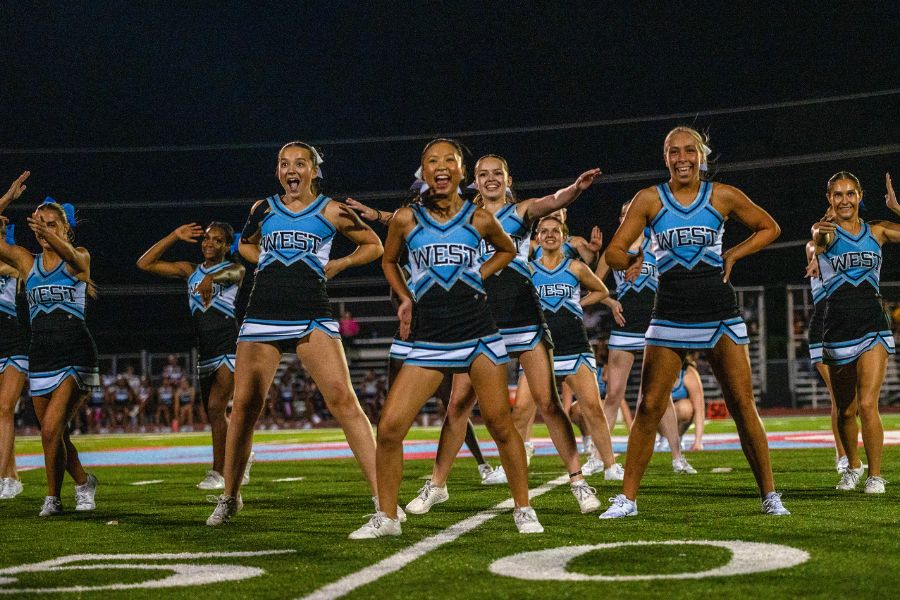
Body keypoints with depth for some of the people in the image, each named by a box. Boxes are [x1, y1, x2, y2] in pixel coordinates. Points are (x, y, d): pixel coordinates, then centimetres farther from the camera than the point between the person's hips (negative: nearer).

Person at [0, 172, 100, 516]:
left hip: (76, 355, -4)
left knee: (51, 428, -16)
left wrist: (52, 239, -46)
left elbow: (71, 254, -25)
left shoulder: (79, 259, 0)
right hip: (40, 356, 4)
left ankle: (53, 497, 0)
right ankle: (83, 482, 33)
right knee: (55, 434, 9)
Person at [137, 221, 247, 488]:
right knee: (213, 415, 10)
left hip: (229, 347, -6)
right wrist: (175, 236, 7)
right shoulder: (190, 270, 14)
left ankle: (219, 472, -11)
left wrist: (212, 277, -48)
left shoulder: (234, 268, -1)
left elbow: (235, 272, -28)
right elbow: (144, 263, 11)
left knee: (215, 408, -16)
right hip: (204, 351, 6)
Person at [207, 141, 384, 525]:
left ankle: (382, 494, -13)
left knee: (343, 400, -14)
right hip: (262, 316, 3)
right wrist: (267, 262, 12)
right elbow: (245, 244, 32)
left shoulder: (331, 212, 5)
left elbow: (374, 246, 16)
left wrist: (338, 265, 3)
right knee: (244, 406, 1)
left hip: (312, 316, -2)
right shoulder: (263, 209, 12)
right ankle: (229, 497, 17)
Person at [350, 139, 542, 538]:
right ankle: (386, 518, 7)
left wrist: (478, 275, 9)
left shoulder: (479, 219, 4)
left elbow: (507, 250, 24)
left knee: (500, 426, -1)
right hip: (429, 340, 0)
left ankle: (523, 510, 16)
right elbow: (389, 261, 21)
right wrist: (405, 298, 7)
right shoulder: (406, 219, 3)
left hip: (478, 333, 0)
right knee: (389, 429, -8)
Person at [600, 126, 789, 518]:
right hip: (670, 316, 0)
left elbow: (769, 228, 15)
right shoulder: (649, 200, 2)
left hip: (721, 316, 0)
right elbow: (614, 252, 2)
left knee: (743, 407, 0)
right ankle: (627, 498, 5)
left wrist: (733, 255, 4)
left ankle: (769, 495, 11)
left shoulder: (722, 196, 3)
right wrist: (633, 261, -15)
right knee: (649, 408, -4)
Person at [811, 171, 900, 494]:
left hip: (873, 326, 0)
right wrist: (819, 235, -49)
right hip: (838, 329, 0)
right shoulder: (827, 232, -1)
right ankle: (852, 466, 34)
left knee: (867, 404, -13)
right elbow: (817, 239, -25)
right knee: (846, 411, 10)